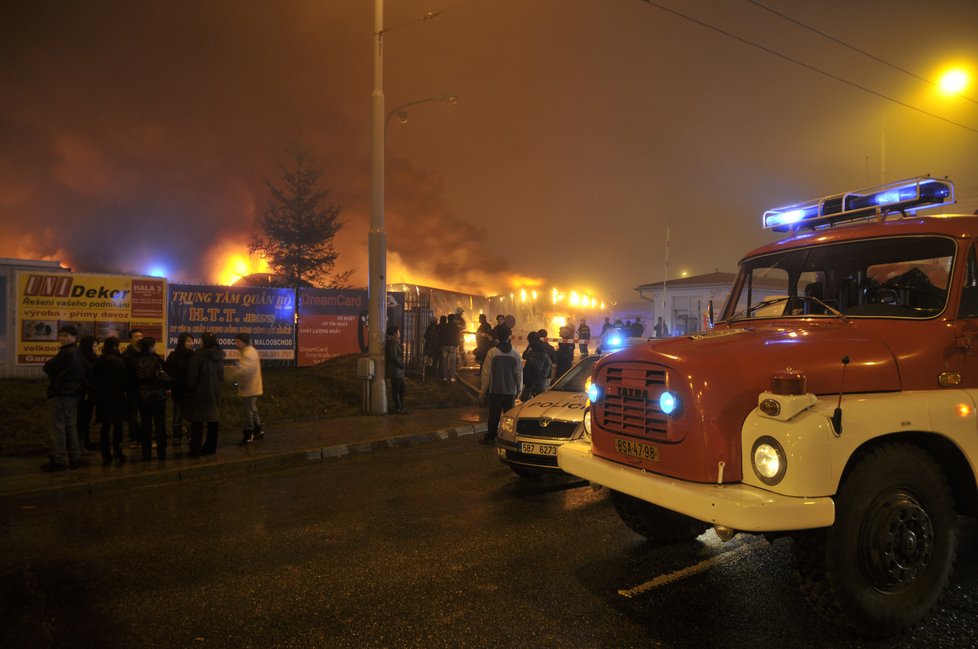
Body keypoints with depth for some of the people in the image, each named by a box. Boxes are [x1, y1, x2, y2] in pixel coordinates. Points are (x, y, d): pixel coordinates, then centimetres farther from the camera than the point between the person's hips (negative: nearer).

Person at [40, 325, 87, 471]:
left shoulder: (66, 353, -15)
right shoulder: (78, 354, 13)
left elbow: (48, 368, -12)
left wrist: (52, 359, 7)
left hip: (61, 394, -10)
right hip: (72, 393, 10)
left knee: (58, 427, -5)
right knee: (70, 426, 13)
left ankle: (60, 460, -3)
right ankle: (74, 458, 17)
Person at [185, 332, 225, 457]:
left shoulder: (199, 354, -16)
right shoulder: (219, 355, 4)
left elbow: (192, 374, -13)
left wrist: (189, 388, -1)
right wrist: (217, 385, 17)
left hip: (200, 391, -6)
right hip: (215, 391, 6)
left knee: (197, 421, 1)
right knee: (213, 419, 12)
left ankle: (195, 450, 3)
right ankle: (210, 447, 19)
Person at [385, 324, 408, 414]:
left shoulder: (396, 343, 16)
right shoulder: (393, 343, -16)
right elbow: (394, 357, -23)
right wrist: (401, 365, -14)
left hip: (399, 371, 11)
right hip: (395, 370, -11)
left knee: (401, 389, 16)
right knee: (395, 390, -2)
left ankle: (401, 406, 23)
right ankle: (398, 408, 4)